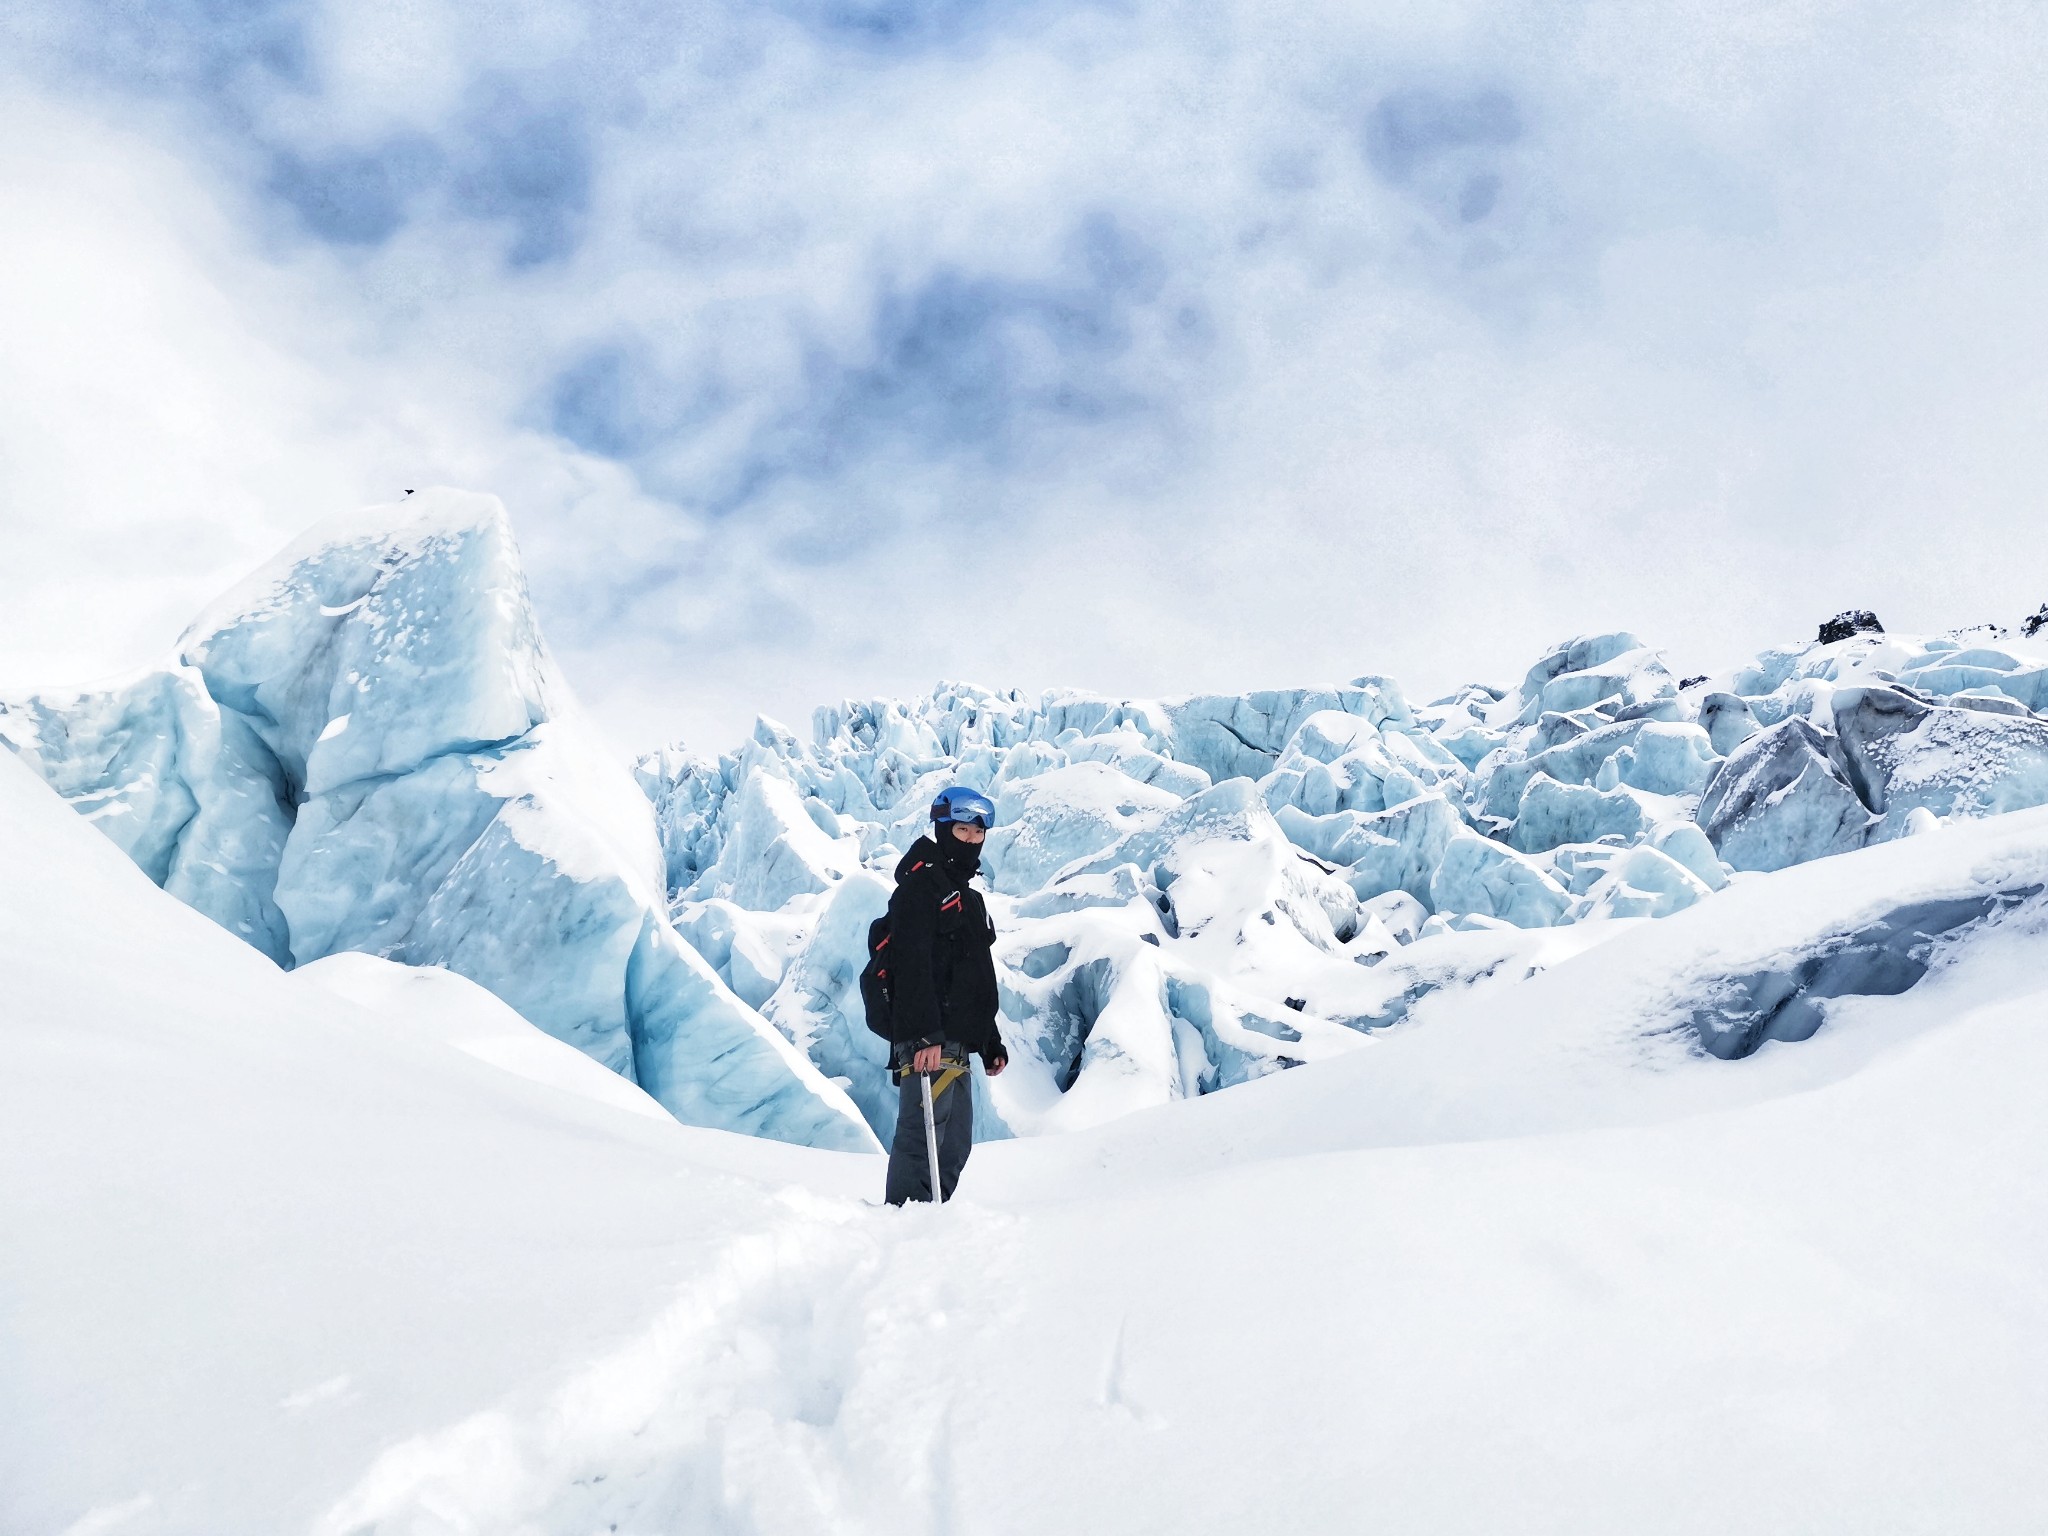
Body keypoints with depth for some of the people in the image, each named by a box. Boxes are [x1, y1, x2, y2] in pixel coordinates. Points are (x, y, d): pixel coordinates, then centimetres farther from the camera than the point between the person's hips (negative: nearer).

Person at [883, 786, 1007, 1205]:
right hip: (928, 1042, -10)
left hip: (957, 1044, 10)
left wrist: (992, 1043, 24)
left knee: (955, 1147, 9)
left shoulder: (970, 899, 24)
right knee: (921, 1137, -12)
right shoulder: (920, 886, -5)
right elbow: (912, 966, -17)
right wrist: (927, 1035, -26)